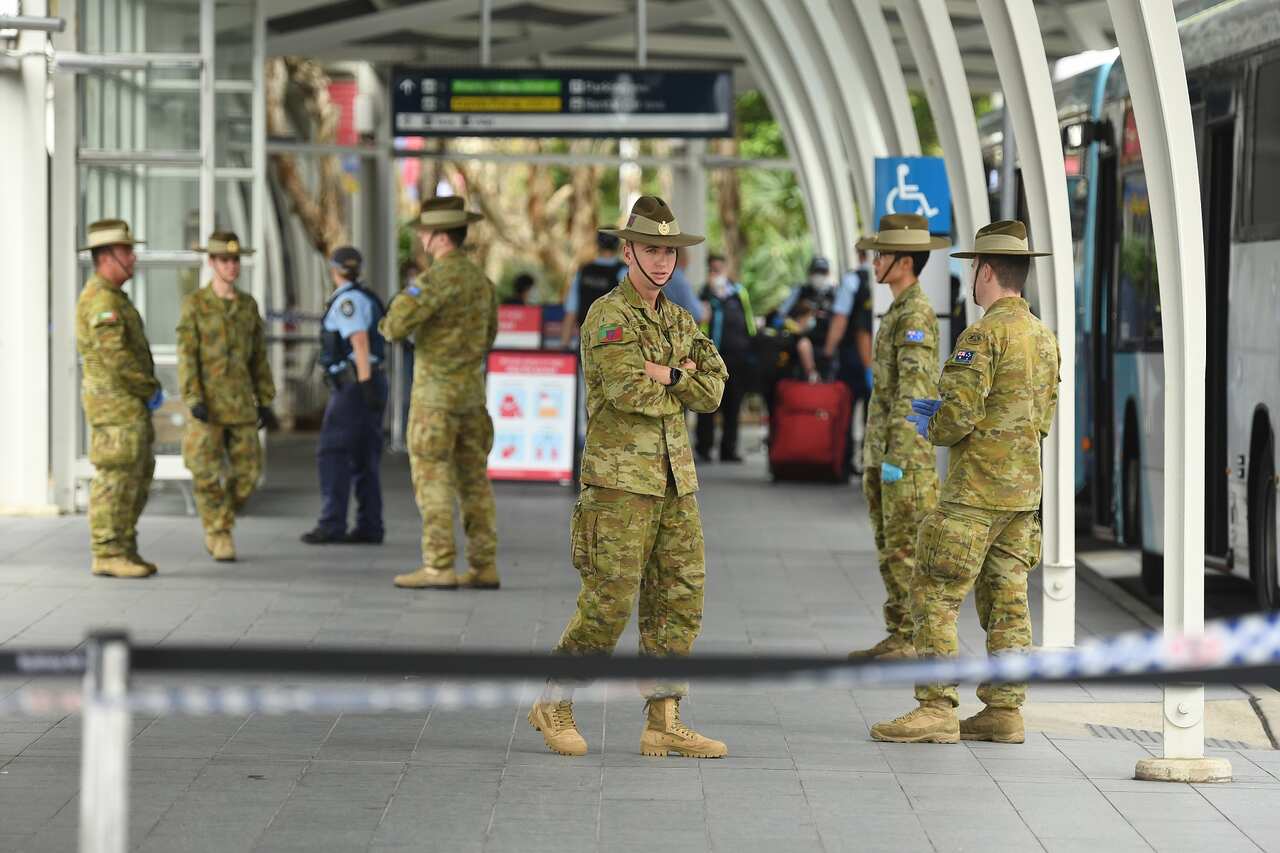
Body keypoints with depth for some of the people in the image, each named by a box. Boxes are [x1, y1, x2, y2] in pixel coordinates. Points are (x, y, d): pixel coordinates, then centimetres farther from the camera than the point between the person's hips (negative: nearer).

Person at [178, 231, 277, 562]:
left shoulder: (248, 305, 9)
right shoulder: (194, 305, -5)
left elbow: (258, 357, 12)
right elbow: (186, 356, -10)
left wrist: (265, 402, 8)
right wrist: (193, 400, -20)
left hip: (241, 404, 4)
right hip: (208, 404, -4)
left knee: (247, 473, 1)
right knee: (206, 473, -10)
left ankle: (217, 526, 23)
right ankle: (219, 535, 5)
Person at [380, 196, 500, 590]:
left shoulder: (438, 277, -17)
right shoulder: (481, 280, 11)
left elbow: (395, 325, -23)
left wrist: (392, 326, 2)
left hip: (436, 392, -8)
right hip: (471, 391, 8)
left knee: (433, 479, -5)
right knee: (473, 480, 9)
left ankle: (438, 568, -7)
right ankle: (484, 566, 7)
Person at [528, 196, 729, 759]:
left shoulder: (680, 323, 14)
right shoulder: (608, 317, -10)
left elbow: (711, 394, 4)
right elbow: (631, 393, -22)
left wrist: (666, 375, -12)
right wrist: (684, 381, -5)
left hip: (674, 479, 8)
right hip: (620, 479, -8)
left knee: (680, 601, 3)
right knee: (609, 602, -6)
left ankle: (664, 724, 6)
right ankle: (554, 707, 10)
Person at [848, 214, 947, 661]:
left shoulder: (916, 314, -15)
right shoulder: (899, 312, 18)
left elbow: (914, 390, -21)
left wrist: (897, 456, -24)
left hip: (905, 448, -10)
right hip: (883, 449, 10)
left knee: (906, 550, -8)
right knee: (889, 548, 11)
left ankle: (917, 644, -5)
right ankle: (897, 638, 15)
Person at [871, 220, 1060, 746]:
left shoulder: (985, 334, -15)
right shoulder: (1045, 338, 12)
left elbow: (959, 415, -21)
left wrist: (932, 428, 3)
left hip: (977, 490, -9)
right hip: (1023, 489, 9)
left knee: (936, 596, -5)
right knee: (1005, 600, 9)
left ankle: (937, 711, -8)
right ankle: (1003, 712, 9)